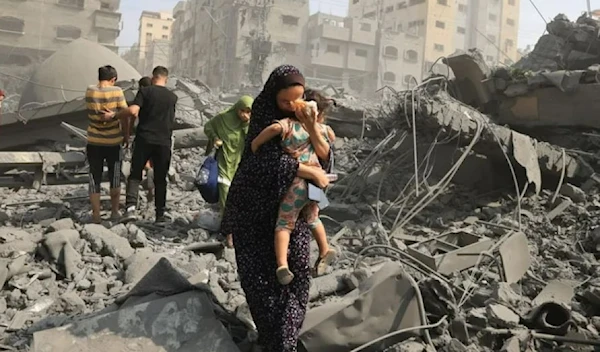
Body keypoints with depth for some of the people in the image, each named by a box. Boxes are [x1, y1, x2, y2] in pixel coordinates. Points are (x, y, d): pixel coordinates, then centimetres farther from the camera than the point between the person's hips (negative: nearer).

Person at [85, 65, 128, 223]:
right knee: (115, 178, 16)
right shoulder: (117, 92, -11)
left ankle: (96, 215, 12)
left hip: (94, 142, 1)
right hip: (113, 142, -1)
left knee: (95, 179, 10)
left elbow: (93, 113, 0)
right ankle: (115, 211, 25)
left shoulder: (89, 91, -5)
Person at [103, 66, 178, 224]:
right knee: (160, 179, 10)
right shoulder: (173, 97, 7)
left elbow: (133, 111, -17)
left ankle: (131, 207, -9)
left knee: (135, 174, 7)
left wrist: (114, 115, -5)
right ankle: (161, 213, 10)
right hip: (164, 142, 2)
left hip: (144, 139, -2)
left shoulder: (145, 91, -4)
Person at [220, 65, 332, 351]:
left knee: (296, 268, -9)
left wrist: (313, 129, -16)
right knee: (259, 273, -1)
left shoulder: (306, 112, 1)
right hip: (256, 204, -3)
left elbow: (324, 156, 3)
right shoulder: (262, 114, -14)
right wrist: (310, 171, -21)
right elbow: (267, 160, -26)